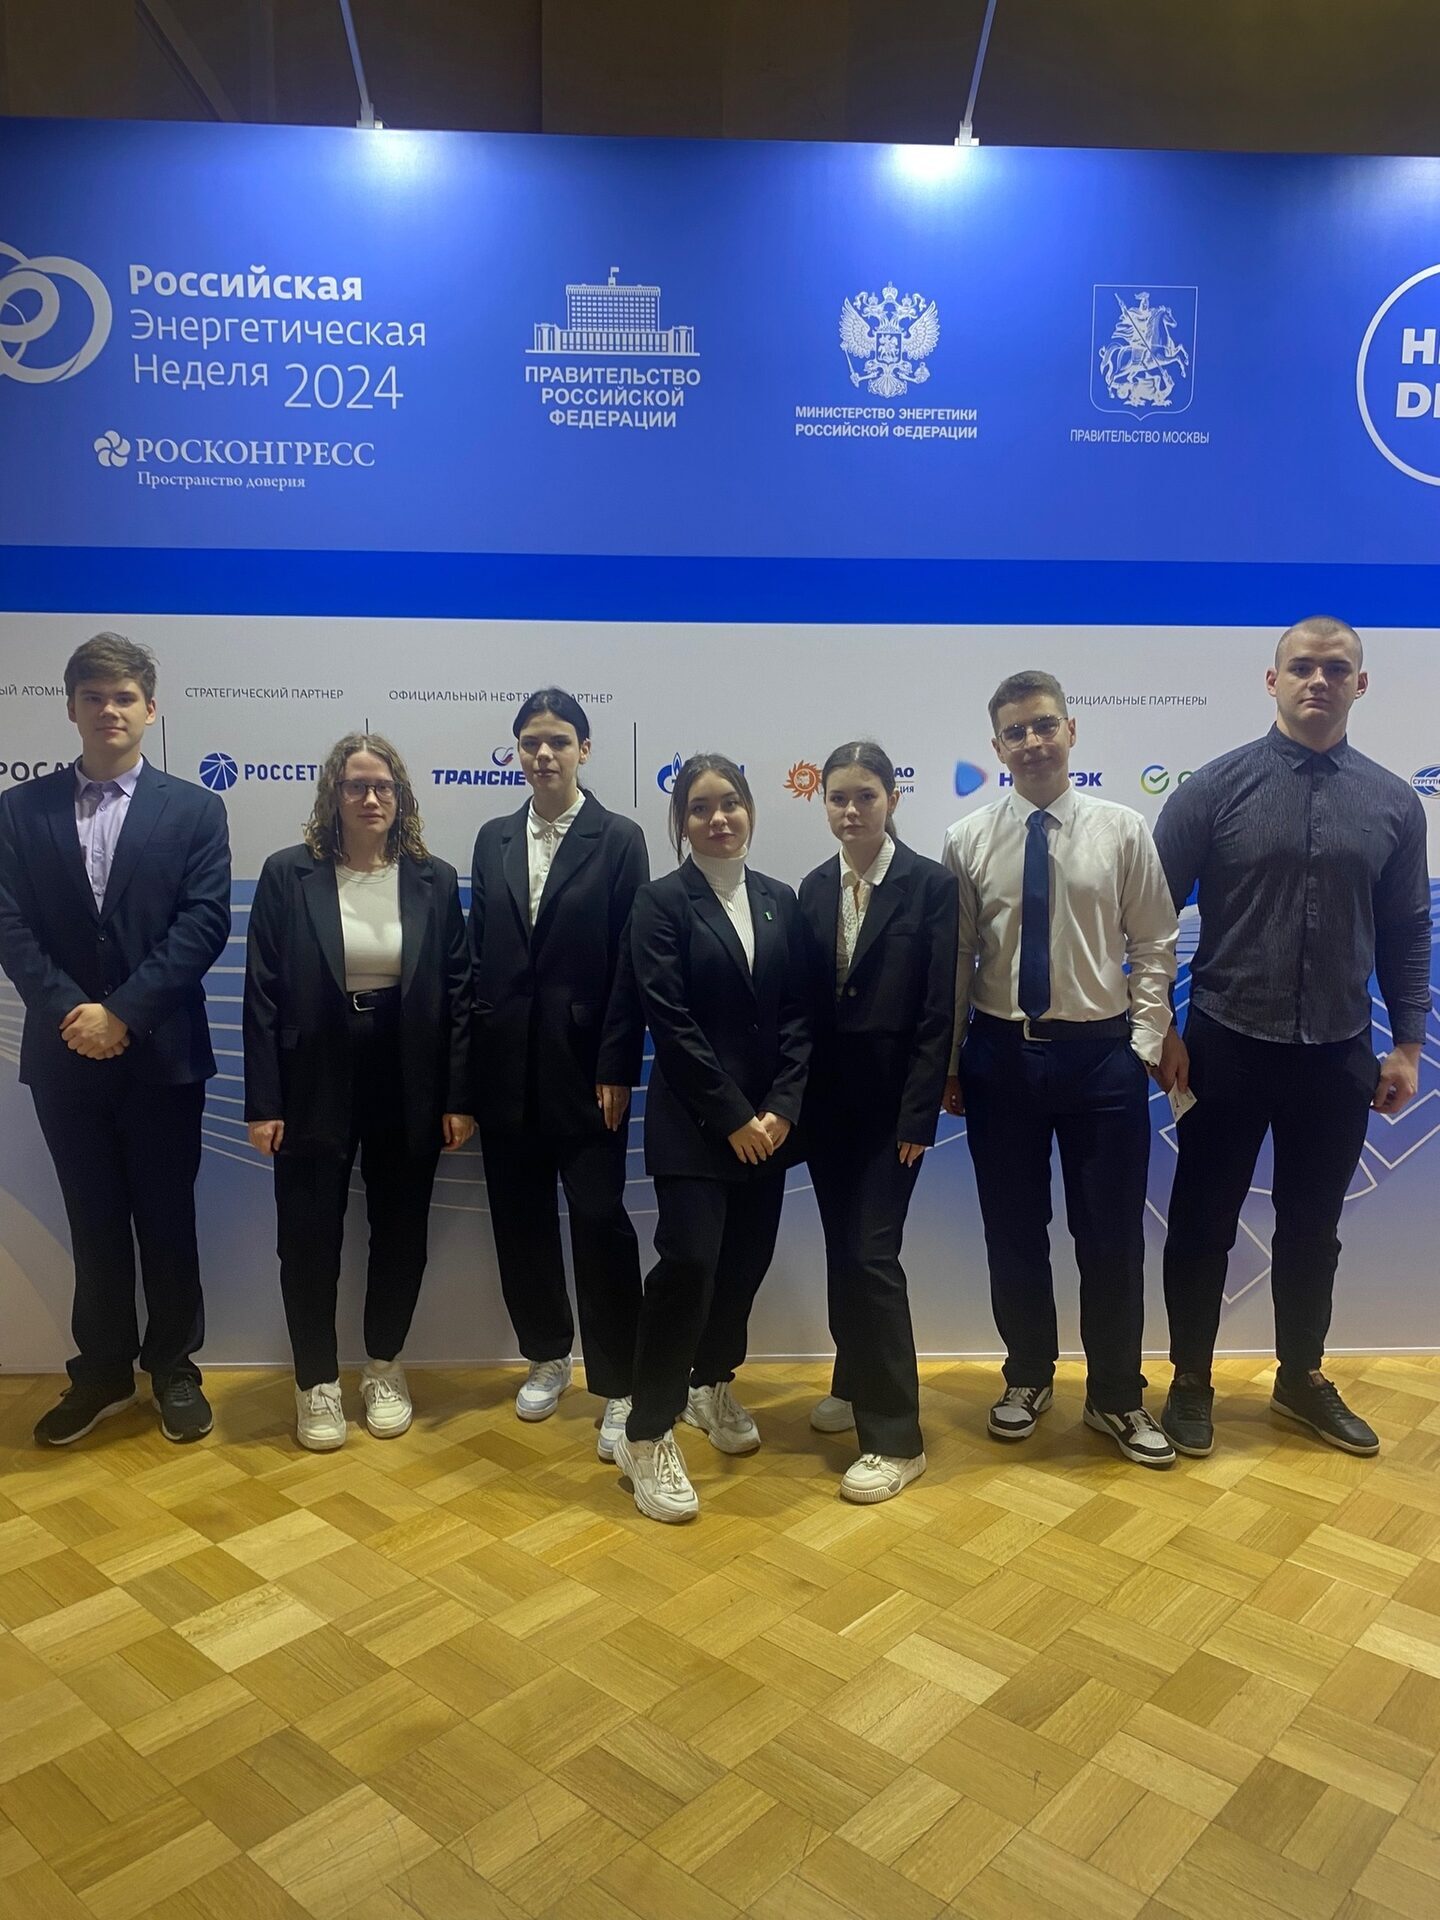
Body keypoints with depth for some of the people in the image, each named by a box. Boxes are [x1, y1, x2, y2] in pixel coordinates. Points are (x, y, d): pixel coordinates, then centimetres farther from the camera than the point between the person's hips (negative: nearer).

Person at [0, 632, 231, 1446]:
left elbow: (205, 923, -8)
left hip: (162, 1050, -1)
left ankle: (175, 1369, 25)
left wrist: (123, 1012, -16)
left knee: (167, 1219, 9)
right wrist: (70, 1010, -15)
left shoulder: (194, 808, 1)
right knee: (94, 1223, 12)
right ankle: (103, 1373, 28)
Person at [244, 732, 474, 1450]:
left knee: (401, 1231, 11)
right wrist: (263, 1103, -9)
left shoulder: (434, 880, 0)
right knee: (309, 1236, 5)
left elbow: (457, 993, 1)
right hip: (316, 1081, -1)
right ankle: (317, 1384, 24)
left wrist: (459, 1096, -3)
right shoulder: (287, 875, -3)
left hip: (408, 1083, 2)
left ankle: (384, 1368, 32)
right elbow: (263, 994, -4)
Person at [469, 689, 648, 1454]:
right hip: (507, 1064, 5)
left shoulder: (619, 839, -3)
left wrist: (617, 1069, -12)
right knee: (520, 1216, 12)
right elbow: (479, 954, 9)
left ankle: (617, 1388, 9)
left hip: (584, 1061, -4)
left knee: (599, 1217, -5)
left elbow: (631, 964, -7)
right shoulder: (493, 839, 9)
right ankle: (547, 1356, 32)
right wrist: (471, 1058, 5)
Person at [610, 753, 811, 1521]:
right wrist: (732, 1117, -14)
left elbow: (799, 1015, 5)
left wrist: (780, 1107, -7)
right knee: (688, 1261, -12)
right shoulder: (662, 902, -4)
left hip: (769, 1119, 5)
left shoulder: (780, 900, 9)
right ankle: (647, 1436, 2)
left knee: (746, 1261, 11)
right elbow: (671, 1021, -12)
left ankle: (712, 1385, 35)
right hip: (693, 1123, -5)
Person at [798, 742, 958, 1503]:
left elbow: (937, 1010, -10)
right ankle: (857, 1383, 34)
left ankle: (896, 1438, 4)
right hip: (826, 1096, 5)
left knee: (872, 1253, -7)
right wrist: (796, 1095, 3)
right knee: (842, 1248, 14)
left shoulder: (931, 884, -7)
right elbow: (802, 1000, 7)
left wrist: (918, 1115, -14)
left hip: (892, 1097, -5)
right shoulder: (814, 888, 7)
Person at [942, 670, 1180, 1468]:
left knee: (1111, 1234, 7)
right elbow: (955, 959, 1)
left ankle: (1117, 1397, 27)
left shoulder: (1123, 830, 0)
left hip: (1102, 1053, 0)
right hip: (1000, 1056, 1)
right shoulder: (967, 841, 0)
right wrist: (949, 1062, 1)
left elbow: (1153, 947, 1)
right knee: (1013, 1231, 12)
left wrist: (1145, 1043, -6)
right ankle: (1028, 1376, 34)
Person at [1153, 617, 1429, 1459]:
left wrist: (1408, 1045, 5)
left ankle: (1302, 1380, 36)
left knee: (1313, 1228, 16)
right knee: (1202, 1224, 9)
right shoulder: (1216, 788, -6)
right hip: (1227, 1048, -2)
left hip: (1338, 1057, 3)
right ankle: (1191, 1383, 27)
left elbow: (1407, 933, 8)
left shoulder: (1394, 803, 2)